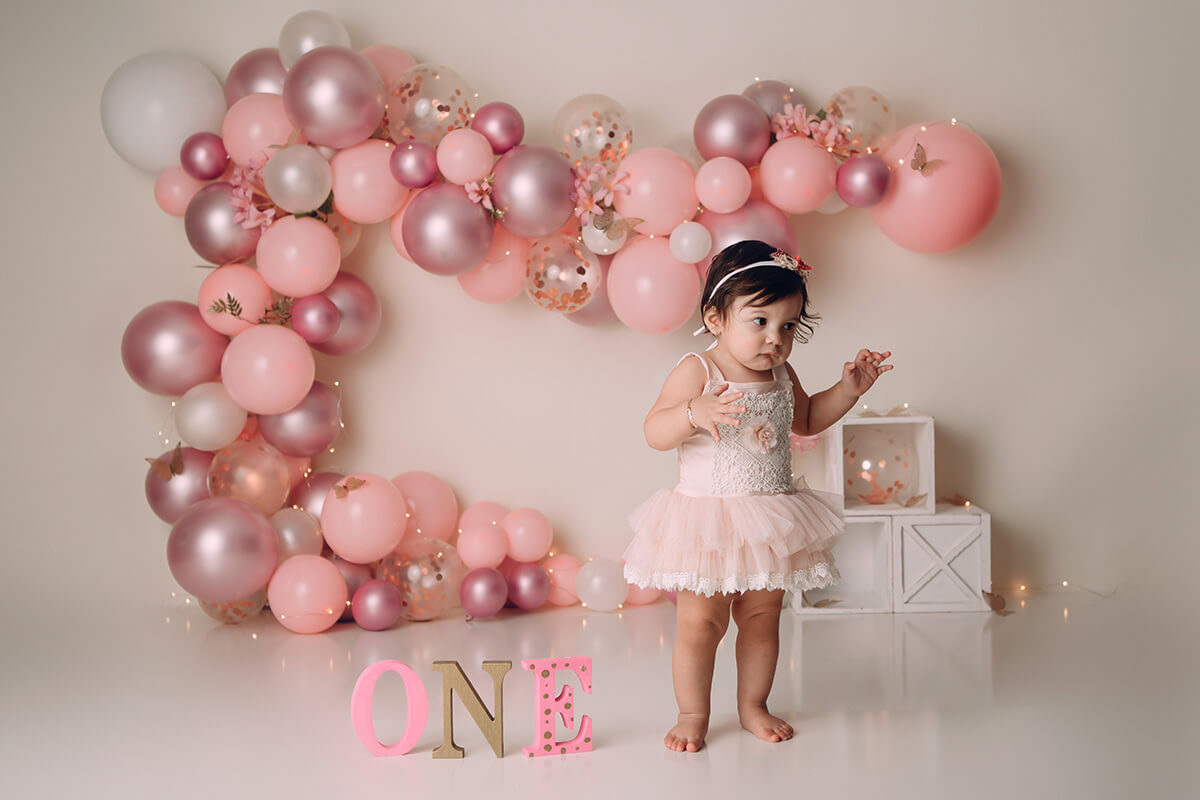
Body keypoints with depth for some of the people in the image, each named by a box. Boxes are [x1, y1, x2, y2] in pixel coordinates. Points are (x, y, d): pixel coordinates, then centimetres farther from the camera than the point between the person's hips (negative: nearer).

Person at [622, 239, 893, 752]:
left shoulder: (782, 376, 6)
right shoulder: (697, 372, -12)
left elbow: (806, 420, 24)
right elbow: (655, 433, -17)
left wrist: (849, 388, 11)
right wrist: (694, 413, -36)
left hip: (770, 523, 5)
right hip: (707, 518, -5)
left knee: (762, 617, 13)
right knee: (699, 622, -1)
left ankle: (753, 706, 30)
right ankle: (693, 714, 16)